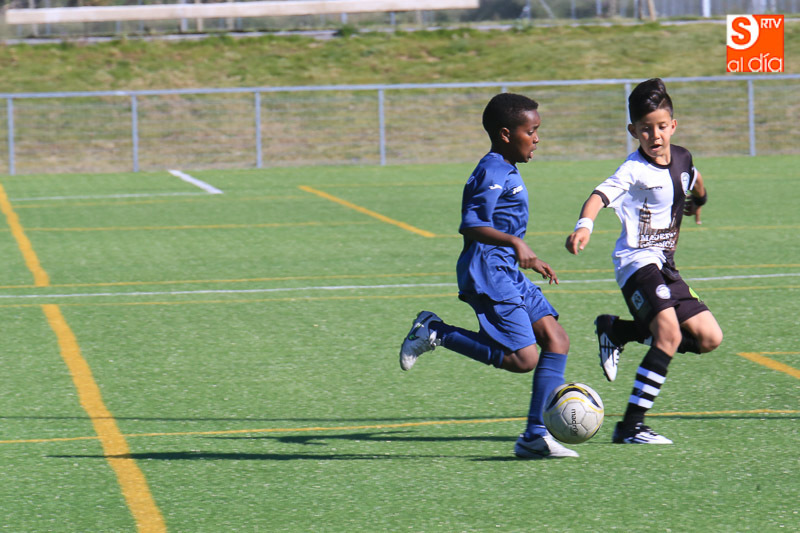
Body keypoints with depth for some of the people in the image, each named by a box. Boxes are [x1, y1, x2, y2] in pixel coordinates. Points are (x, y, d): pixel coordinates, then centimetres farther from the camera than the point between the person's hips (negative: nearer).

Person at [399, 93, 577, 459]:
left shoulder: (508, 173, 19)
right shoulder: (491, 174, -14)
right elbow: (471, 226, -25)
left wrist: (527, 259, 39)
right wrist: (515, 242, -34)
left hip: (508, 272, 10)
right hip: (487, 274, -10)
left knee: (556, 340, 1)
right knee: (523, 357, -16)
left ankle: (537, 435, -1)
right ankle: (435, 333, -4)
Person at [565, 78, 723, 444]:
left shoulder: (681, 158, 6)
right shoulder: (634, 170, -16)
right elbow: (601, 195, -33)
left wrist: (698, 200, 52)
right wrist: (584, 225, -52)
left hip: (665, 267, 8)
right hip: (637, 262, -8)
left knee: (709, 338, 4)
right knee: (670, 333, -27)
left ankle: (617, 331, 18)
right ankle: (631, 426, -23)